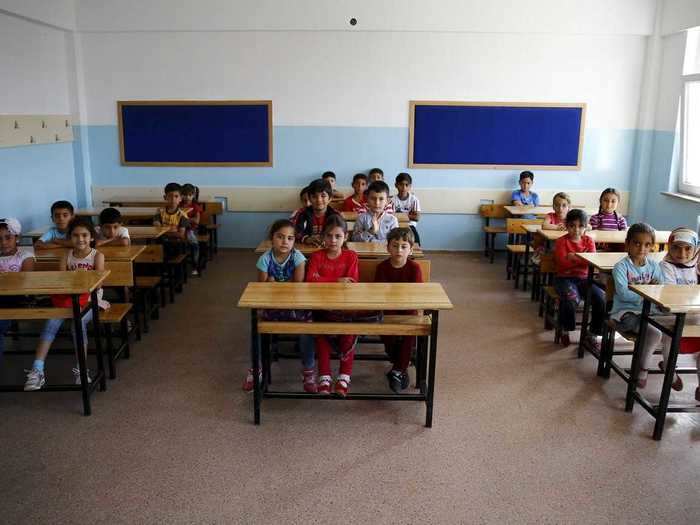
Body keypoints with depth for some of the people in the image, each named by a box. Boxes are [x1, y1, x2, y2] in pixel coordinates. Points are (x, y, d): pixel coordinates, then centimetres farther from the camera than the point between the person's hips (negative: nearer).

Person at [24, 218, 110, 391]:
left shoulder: (97, 256, 0)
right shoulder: (67, 256, 9)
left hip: (90, 298, -3)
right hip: (68, 297, 3)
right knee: (52, 321, -23)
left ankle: (81, 370, -20)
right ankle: (37, 370, -24)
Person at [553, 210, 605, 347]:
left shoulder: (589, 241, 9)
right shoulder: (561, 241, -1)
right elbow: (562, 263, -14)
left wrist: (574, 257, -17)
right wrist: (582, 259, -14)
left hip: (584, 278, 4)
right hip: (565, 278, -3)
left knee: (601, 299, -21)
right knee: (570, 299, -34)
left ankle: (593, 332, -2)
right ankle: (565, 331, -11)